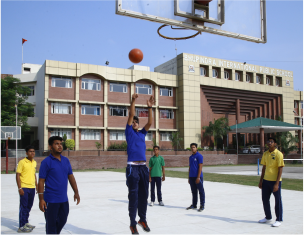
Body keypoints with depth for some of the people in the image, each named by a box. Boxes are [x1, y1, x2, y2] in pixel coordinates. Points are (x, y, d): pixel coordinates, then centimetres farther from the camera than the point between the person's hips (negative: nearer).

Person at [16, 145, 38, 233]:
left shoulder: (34, 162, 10)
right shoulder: (22, 162, -10)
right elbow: (17, 175, -11)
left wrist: (36, 186, 17)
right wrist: (20, 188, -16)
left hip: (32, 188, 6)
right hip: (24, 188, -6)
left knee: (29, 206, 17)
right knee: (23, 207, -2)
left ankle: (26, 222, 32)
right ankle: (21, 227, 5)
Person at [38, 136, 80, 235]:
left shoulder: (66, 160, 7)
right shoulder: (46, 162, -10)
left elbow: (71, 177, 12)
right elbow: (41, 181, -11)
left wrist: (76, 192, 8)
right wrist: (41, 199, -14)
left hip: (64, 199, 6)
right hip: (51, 200, -6)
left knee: (62, 221, 18)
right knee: (51, 224, 7)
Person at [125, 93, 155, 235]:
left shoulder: (142, 133, 16)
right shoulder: (129, 132, 5)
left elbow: (150, 123, 5)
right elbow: (131, 115, -3)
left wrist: (150, 107, -2)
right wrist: (133, 101, -8)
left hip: (143, 167, 5)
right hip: (132, 167, -5)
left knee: (144, 195, 10)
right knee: (133, 196, -2)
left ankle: (142, 219, 24)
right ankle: (132, 223, 7)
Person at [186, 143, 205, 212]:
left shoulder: (199, 156, -8)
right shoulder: (190, 157, 15)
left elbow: (200, 167, -13)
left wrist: (198, 177, -18)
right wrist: (189, 177, 16)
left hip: (197, 177, -7)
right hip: (191, 177, 7)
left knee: (201, 191, 1)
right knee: (193, 191, 14)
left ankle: (202, 206, 7)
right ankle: (194, 205, 22)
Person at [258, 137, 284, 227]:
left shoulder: (278, 154, -10)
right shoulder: (265, 154, 9)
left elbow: (280, 169, -12)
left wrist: (276, 183, -17)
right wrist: (261, 181, 11)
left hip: (275, 181, -6)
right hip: (266, 180, 6)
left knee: (278, 201, 3)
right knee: (265, 199, 12)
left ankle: (279, 220, 16)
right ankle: (268, 218, 28)